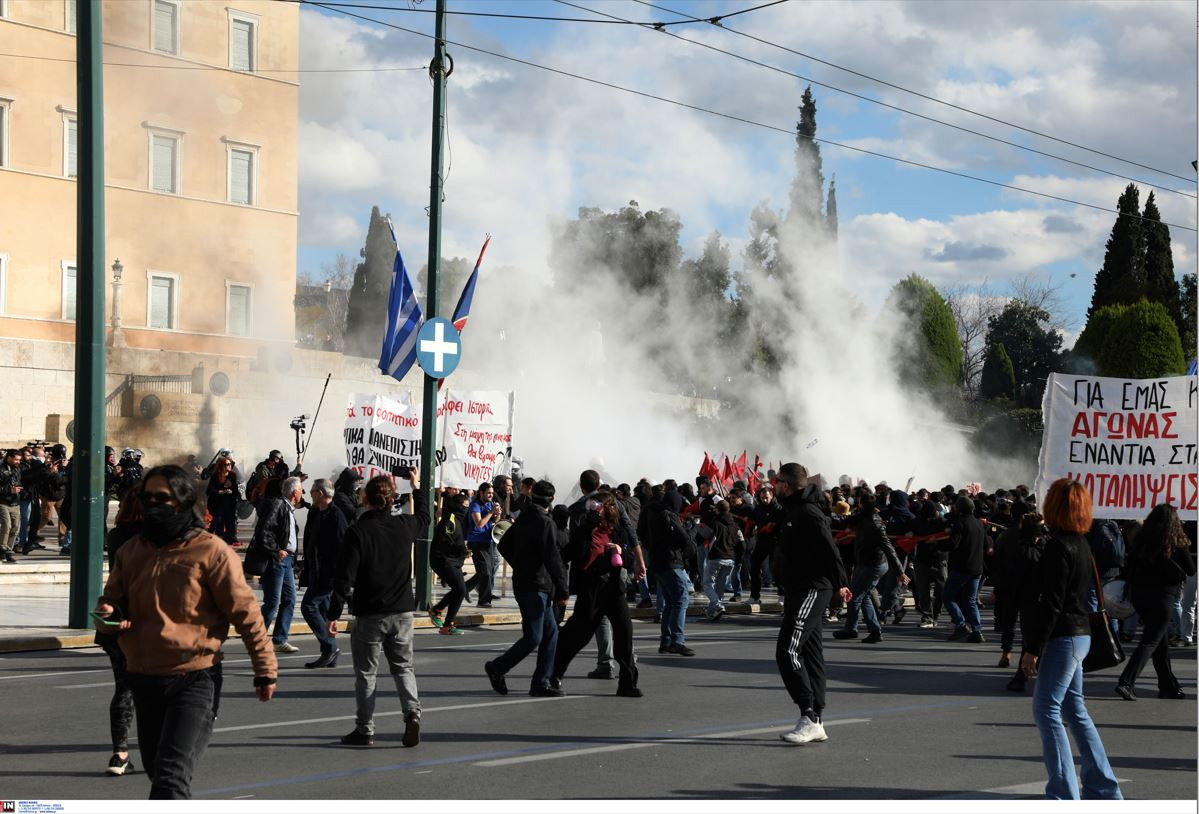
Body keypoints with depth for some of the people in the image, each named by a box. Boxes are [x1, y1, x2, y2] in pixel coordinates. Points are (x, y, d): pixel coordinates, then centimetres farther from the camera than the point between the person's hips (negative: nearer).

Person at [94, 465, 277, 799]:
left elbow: (245, 612, -7)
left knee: (171, 776, -16)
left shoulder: (211, 551, -10)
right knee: (157, 769, 20)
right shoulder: (130, 551, 6)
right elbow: (113, 599, 16)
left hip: (194, 680, -6)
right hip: (145, 680, 6)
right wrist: (107, 614, -9)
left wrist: (265, 669, -6)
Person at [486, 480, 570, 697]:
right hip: (535, 587, -9)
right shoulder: (544, 522, -15)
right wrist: (562, 590, -16)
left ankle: (542, 683, 9)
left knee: (551, 632, 10)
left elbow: (504, 545, 23)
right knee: (533, 637, -6)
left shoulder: (523, 518, 12)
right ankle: (497, 668, 5)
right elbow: (553, 558, -19)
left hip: (523, 581, 9)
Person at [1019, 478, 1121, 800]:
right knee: (1074, 710, 16)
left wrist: (1033, 649, -17)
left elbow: (1051, 604, -20)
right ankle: (1103, 789, 20)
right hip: (1080, 634, 10)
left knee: (1046, 711, -5)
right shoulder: (1081, 544, 12)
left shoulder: (1058, 546, -17)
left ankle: (1064, 795, -6)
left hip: (1063, 638, -10)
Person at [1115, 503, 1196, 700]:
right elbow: (1191, 571, 2)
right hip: (1163, 595, -5)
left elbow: (1130, 568, 6)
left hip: (1139, 594, 5)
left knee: (1160, 641, 18)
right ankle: (1126, 682, -18)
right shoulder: (1177, 543, -8)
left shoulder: (1142, 540, 1)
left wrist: (1131, 590, 16)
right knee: (1150, 642, -3)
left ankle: (1169, 686, 25)